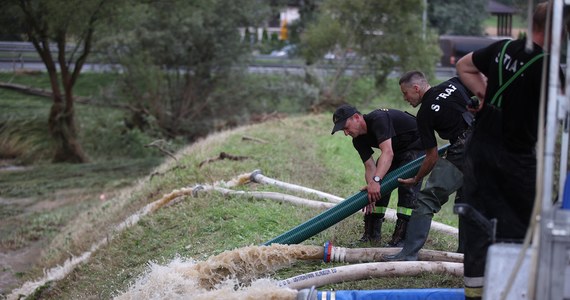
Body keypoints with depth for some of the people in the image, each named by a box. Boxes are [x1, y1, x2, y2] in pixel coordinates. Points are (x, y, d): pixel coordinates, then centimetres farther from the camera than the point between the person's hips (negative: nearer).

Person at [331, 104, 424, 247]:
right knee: (378, 188, -2)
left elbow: (387, 152, -46)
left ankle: (401, 238, -21)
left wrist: (376, 180, -56)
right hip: (396, 150, 8)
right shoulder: (358, 140, -8)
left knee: (408, 187, -22)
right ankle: (371, 236, 5)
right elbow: (370, 167, -13)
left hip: (417, 146, -8)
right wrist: (371, 190, -30)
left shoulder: (378, 119, -34)